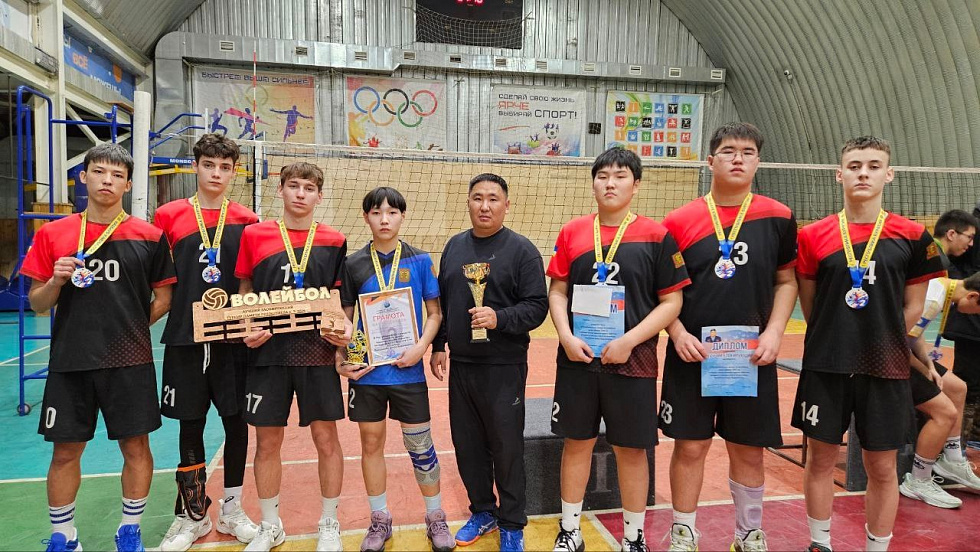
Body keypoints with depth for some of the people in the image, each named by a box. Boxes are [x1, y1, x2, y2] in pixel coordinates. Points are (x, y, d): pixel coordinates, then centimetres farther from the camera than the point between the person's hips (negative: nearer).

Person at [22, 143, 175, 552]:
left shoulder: (149, 236, 0)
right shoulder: (52, 235, 4)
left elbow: (164, 297, 6)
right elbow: (37, 304, 7)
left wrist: (130, 327, -1)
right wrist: (55, 281, -12)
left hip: (129, 362, -1)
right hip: (69, 363, 1)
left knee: (136, 446, 6)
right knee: (65, 451, 9)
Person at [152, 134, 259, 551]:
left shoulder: (246, 220, 3)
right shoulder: (169, 215, 2)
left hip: (233, 338, 0)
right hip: (185, 338, 0)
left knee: (237, 422, 6)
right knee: (190, 425, 8)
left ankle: (232, 510, 24)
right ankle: (193, 516, 24)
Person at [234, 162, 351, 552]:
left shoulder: (334, 241, 3)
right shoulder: (254, 235, 3)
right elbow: (244, 293, 9)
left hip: (317, 352, 0)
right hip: (268, 352, 1)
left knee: (326, 438, 5)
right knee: (267, 442, 9)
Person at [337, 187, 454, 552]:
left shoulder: (419, 261, -2)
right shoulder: (354, 264, 2)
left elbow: (435, 312, 1)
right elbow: (345, 317, 7)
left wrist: (421, 347, -14)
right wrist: (342, 358, -6)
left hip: (408, 370, -1)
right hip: (366, 371, 2)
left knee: (420, 445, 6)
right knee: (371, 444, 11)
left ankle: (435, 516, 26)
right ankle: (379, 520, 29)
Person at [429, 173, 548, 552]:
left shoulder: (522, 249, -7)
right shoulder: (455, 246, 9)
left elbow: (537, 306, -10)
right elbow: (441, 301, 15)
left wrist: (500, 319, -25)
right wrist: (438, 346, 12)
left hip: (504, 367, -5)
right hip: (460, 364, 5)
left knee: (506, 447, 5)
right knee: (467, 443, 14)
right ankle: (482, 511, 34)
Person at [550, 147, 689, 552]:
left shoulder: (656, 236, -3)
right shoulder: (572, 232, 4)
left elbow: (671, 301, -4)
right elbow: (557, 291, 6)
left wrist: (629, 341, -15)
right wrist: (566, 336, -10)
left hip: (632, 362, -2)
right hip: (577, 359, 2)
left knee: (631, 449, 8)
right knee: (576, 443, 12)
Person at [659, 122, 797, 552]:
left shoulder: (778, 218, 2)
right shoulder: (680, 220, -2)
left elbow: (786, 281, 8)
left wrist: (773, 332, -5)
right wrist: (678, 334, -11)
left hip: (753, 356, 1)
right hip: (691, 355, -1)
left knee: (748, 450, 12)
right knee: (690, 447, 7)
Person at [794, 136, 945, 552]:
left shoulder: (912, 236, -1)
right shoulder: (814, 235, -1)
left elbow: (912, 307, 5)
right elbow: (809, 305, 5)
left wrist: (879, 343, 4)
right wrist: (837, 339, 4)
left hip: (885, 370, 0)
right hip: (825, 366, 0)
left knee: (882, 468, 9)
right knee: (821, 459, 10)